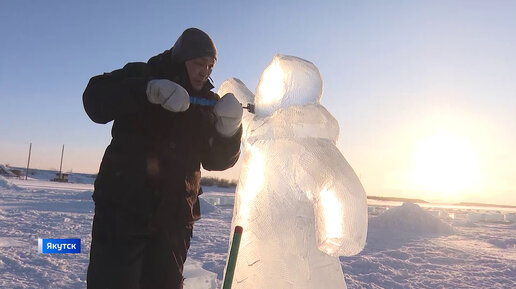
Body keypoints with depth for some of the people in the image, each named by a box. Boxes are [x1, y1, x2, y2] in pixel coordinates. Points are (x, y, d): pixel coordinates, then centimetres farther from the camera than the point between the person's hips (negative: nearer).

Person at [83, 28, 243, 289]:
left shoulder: (207, 104, 9)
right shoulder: (141, 76, 0)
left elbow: (217, 160, 2)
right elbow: (95, 98, -17)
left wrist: (228, 129, -19)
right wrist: (150, 90, -31)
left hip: (174, 219, 4)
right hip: (122, 210, -3)